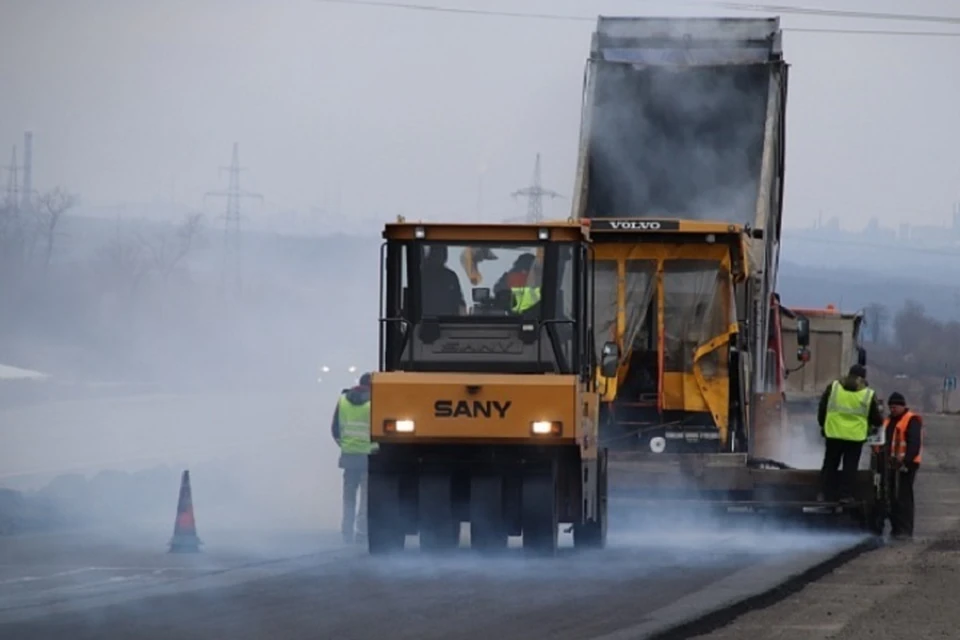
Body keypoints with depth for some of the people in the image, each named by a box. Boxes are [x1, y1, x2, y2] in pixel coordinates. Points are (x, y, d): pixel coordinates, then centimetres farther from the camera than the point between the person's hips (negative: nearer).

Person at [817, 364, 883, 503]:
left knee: (830, 465, 12)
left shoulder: (833, 387, 0)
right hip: (855, 435, -1)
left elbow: (822, 408, 6)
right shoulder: (868, 394, -3)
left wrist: (823, 424, 19)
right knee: (850, 467, 6)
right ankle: (845, 495, 2)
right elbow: (876, 418, 4)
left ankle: (825, 493, 10)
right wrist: (879, 422, 27)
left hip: (834, 433, 1)